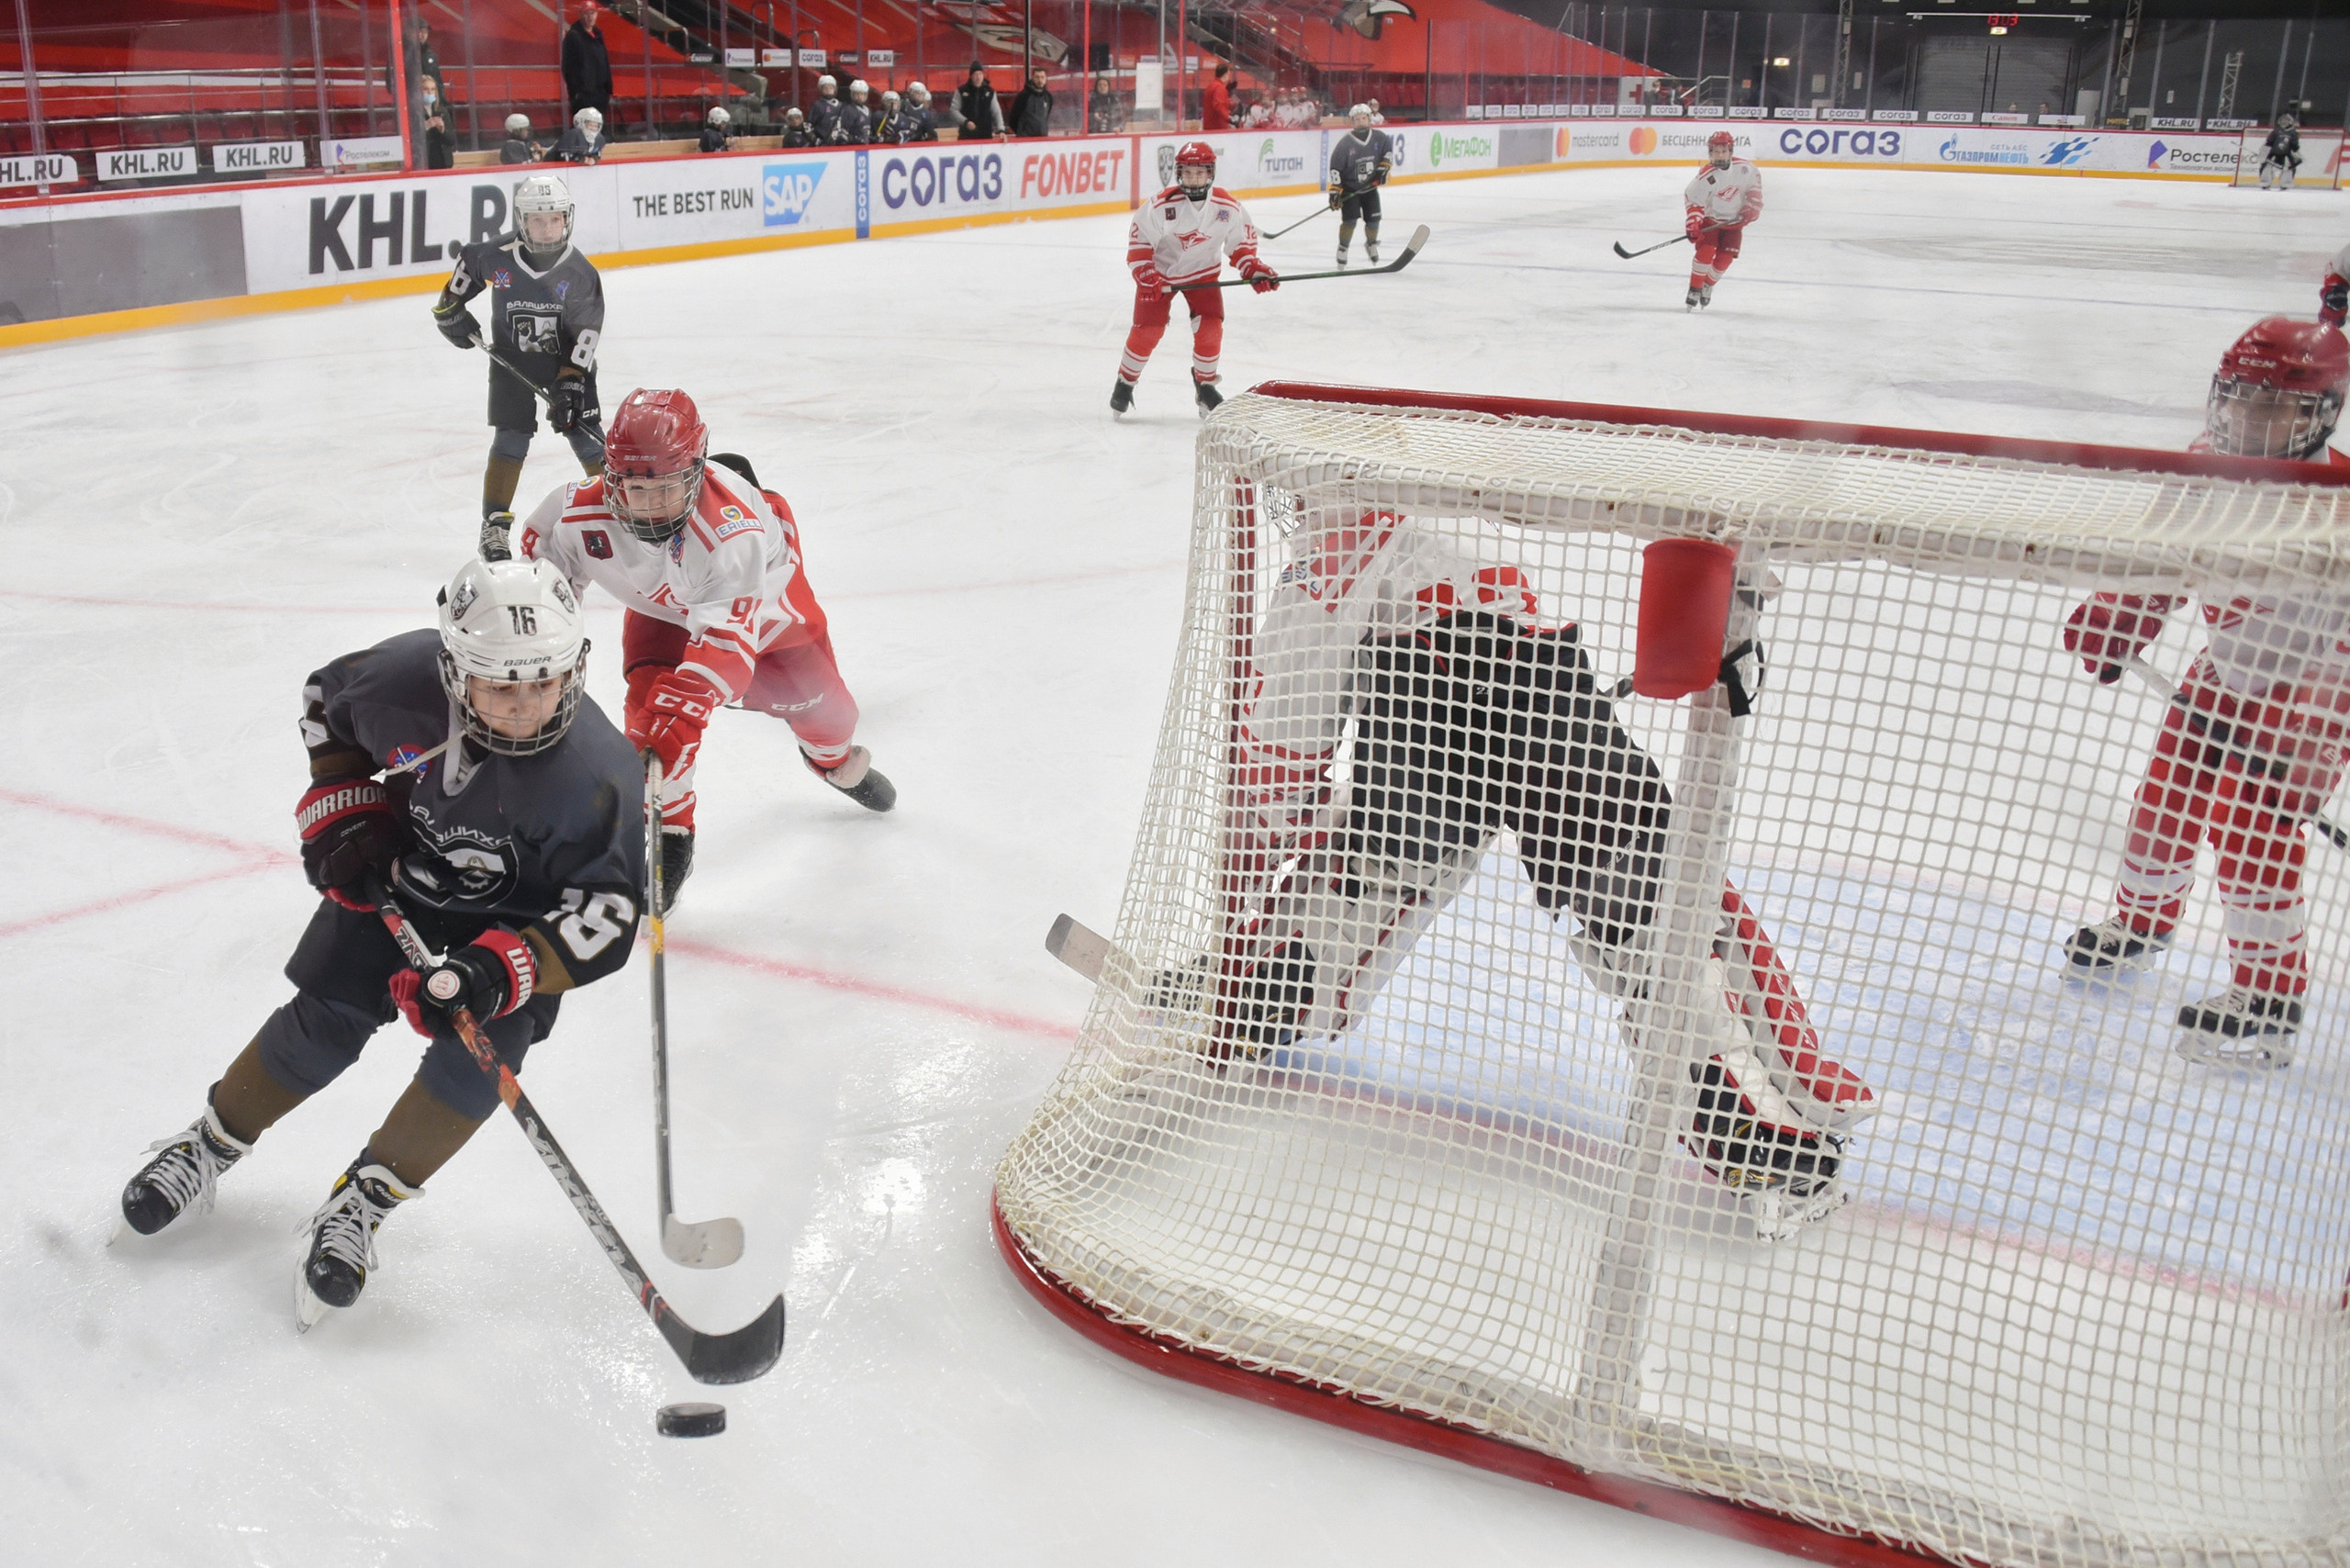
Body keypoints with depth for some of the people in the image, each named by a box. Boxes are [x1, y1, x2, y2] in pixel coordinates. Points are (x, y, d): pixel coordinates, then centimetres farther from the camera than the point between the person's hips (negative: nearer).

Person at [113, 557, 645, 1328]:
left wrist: (504, 970, -42)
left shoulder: (598, 775, -35)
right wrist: (342, 812, -8)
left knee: (480, 1053, -18)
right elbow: (326, 701, -1)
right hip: (399, 869, 2)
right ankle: (209, 1147, 29)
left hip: (522, 913, -2)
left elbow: (607, 910, -30)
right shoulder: (403, 679, -26)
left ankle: (360, 1204, 3)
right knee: (324, 1023, 1)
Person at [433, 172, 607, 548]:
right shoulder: (497, 256, -13)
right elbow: (467, 262, 11)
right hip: (512, 361, 0)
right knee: (510, 442, -7)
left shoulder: (580, 273, -15)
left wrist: (571, 380, -22)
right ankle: (494, 525, 1)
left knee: (586, 438, -4)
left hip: (568, 361, 0)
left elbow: (587, 331, -15)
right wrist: (451, 308, 12)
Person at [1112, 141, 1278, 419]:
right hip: (1160, 272, -2)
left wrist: (1254, 270, -15)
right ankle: (1124, 383, 14)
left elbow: (1241, 242, -1)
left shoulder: (1228, 207, -15)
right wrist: (1145, 275, -27)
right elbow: (1139, 241, -17)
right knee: (1147, 330, -7)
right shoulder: (1161, 205, -23)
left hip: (1203, 273, 2)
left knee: (1210, 328, -12)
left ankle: (1205, 385, 10)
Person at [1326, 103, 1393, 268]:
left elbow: (1388, 150, 10)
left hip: (1370, 187, 3)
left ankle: (1371, 244, 32)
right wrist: (1335, 189, -19)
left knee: (1373, 220, 2)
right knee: (1350, 220, -16)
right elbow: (1335, 166, -15)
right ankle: (1342, 248, 5)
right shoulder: (1345, 143, -16)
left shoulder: (1379, 137, -7)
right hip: (1349, 188, -3)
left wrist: (1383, 167, -4)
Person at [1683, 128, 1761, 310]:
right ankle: (1694, 291, -7)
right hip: (1710, 219, -3)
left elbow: (1755, 181, 3)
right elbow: (1693, 200, -17)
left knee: (1724, 259, -2)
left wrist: (1752, 206, -3)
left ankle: (1708, 286, 23)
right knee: (1705, 253, -20)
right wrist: (1692, 225, -27)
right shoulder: (1706, 176, -24)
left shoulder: (1744, 168, -17)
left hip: (1734, 221, 3)